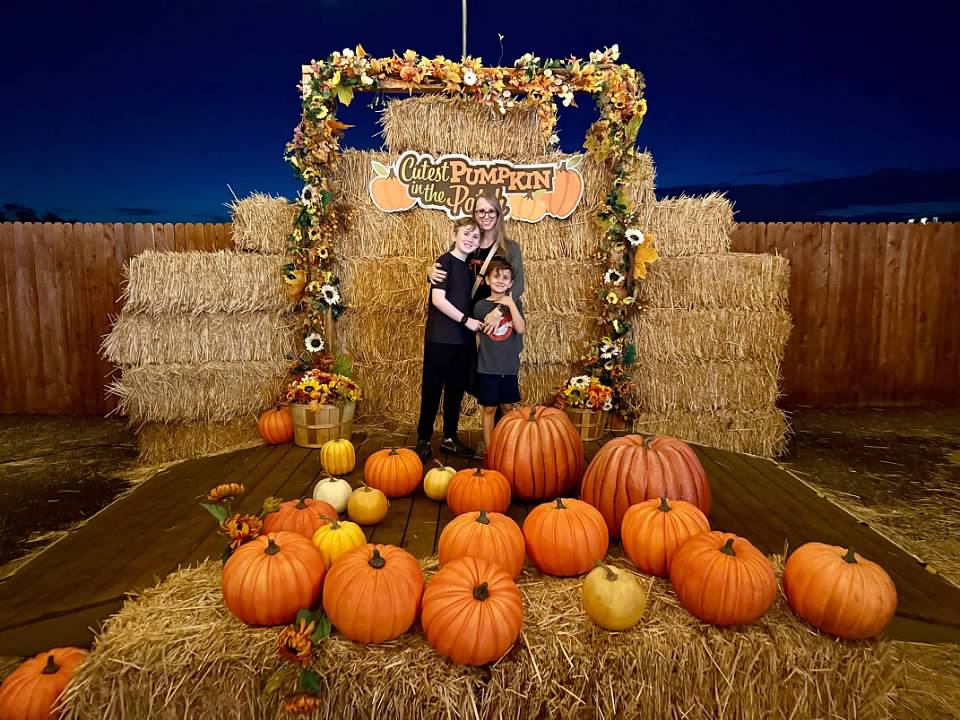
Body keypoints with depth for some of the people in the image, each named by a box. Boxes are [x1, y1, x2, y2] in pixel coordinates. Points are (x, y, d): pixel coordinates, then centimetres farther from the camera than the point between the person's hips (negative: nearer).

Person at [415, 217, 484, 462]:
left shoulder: (469, 267, 14)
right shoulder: (445, 261, -8)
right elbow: (438, 299, -16)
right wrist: (466, 320, -14)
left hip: (463, 340, 7)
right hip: (440, 338, -7)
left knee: (456, 390, 13)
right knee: (432, 390, 1)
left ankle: (450, 437, 25)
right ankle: (423, 439, 13)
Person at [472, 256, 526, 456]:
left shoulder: (514, 304, 2)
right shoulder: (480, 306, -3)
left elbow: (521, 329, -13)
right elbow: (478, 336, 6)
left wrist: (510, 304, -18)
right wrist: (481, 359, 6)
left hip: (509, 366, 2)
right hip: (487, 367, -1)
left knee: (508, 407, 12)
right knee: (489, 408, 6)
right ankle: (488, 448, 17)